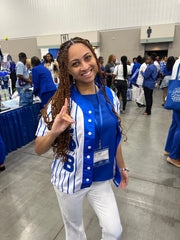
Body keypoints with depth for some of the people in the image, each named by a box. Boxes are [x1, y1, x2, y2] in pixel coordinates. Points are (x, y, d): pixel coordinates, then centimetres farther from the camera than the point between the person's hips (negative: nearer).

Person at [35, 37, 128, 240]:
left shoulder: (110, 96, -7)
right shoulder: (60, 102, -18)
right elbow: (38, 149, -13)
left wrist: (121, 166, 14)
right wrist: (54, 132, -33)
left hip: (101, 179, 3)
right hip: (70, 181, -2)